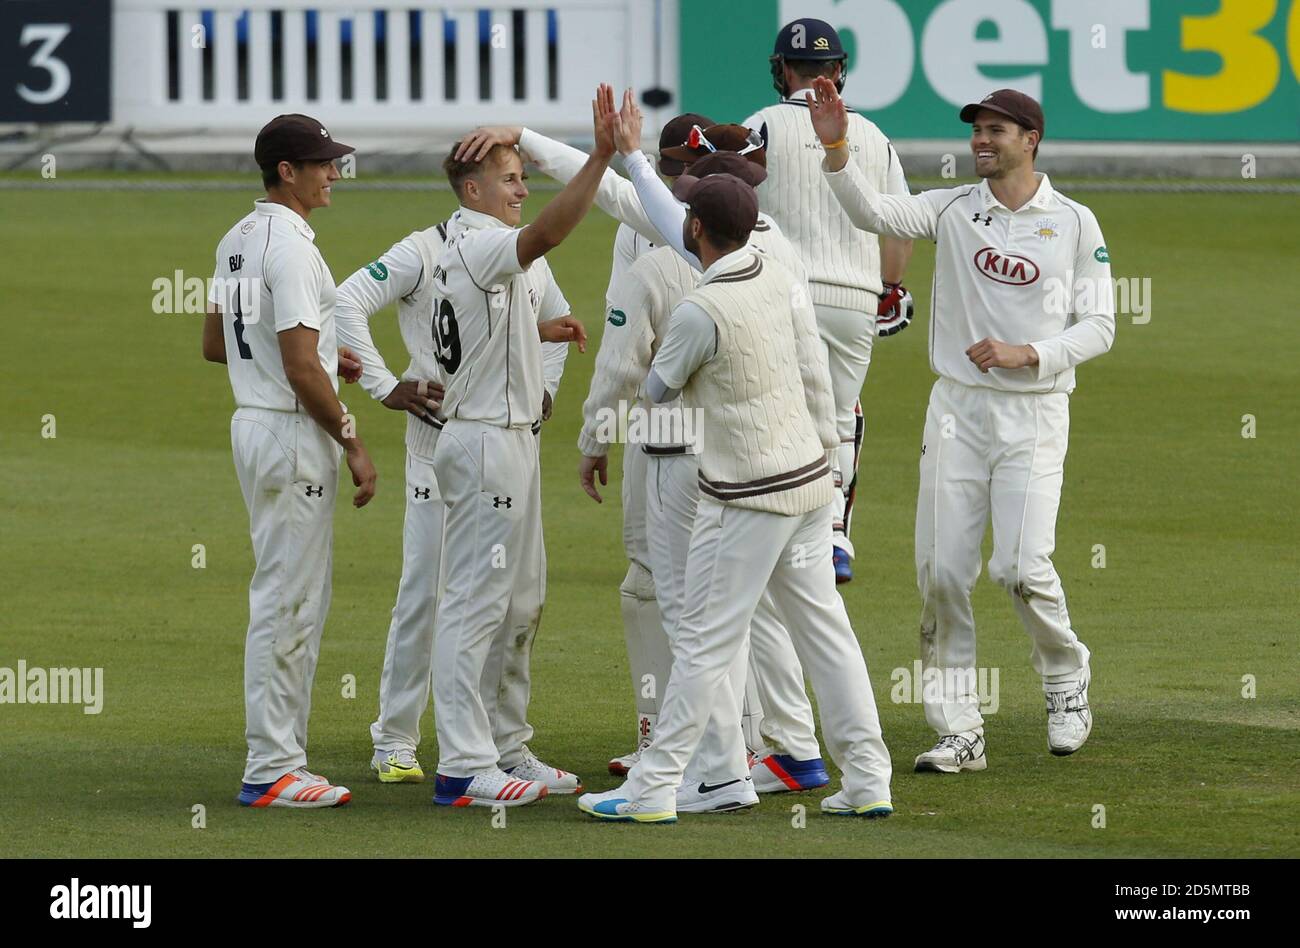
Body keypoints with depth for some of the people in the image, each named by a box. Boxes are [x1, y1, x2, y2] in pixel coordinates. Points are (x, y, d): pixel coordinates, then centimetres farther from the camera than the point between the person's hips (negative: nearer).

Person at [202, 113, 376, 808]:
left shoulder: (237, 240, 12)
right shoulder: (290, 248, -19)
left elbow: (215, 344, 19)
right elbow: (300, 371, -23)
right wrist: (353, 445, -14)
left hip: (252, 427, 10)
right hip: (294, 435, -10)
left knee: (290, 602, 15)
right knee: (287, 603, -6)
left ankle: (278, 761, 18)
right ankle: (272, 771, -4)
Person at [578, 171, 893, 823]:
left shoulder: (700, 311, -19)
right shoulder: (783, 282, 1)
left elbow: (655, 391, -4)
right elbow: (816, 379, 7)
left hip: (745, 498, -7)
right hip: (808, 477, 7)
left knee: (705, 641, -2)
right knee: (824, 628, 11)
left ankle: (654, 788, 2)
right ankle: (868, 781, 11)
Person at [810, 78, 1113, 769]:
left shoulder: (1075, 224, 1)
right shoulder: (953, 209, 5)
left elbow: (1099, 326, 0)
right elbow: (874, 213, -12)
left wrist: (1024, 355, -14)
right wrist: (835, 149, -29)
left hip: (1035, 413, -2)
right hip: (958, 408, 2)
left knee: (1021, 567, -14)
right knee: (941, 572, -2)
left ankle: (1064, 675, 16)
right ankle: (958, 731, 5)